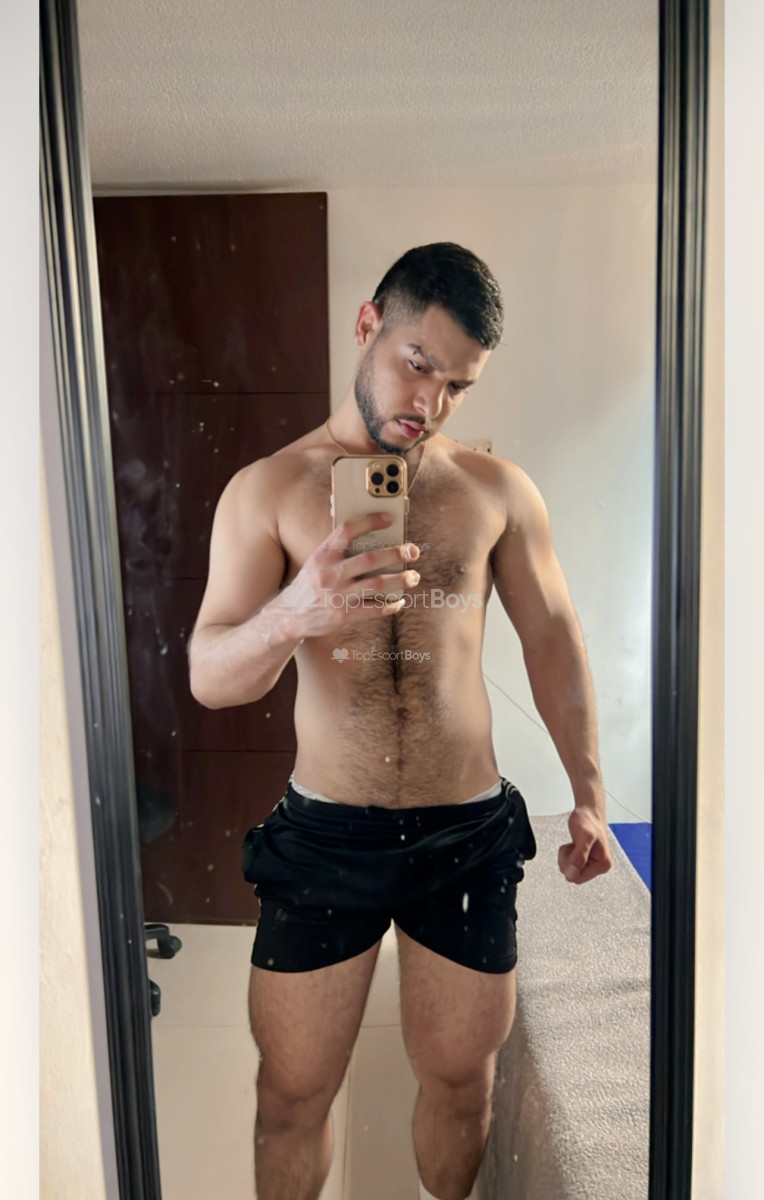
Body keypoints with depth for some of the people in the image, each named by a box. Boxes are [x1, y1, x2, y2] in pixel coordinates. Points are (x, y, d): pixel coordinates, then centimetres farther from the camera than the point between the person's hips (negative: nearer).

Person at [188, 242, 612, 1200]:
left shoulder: (497, 491, 1)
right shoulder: (267, 491, -4)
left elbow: (554, 640, 6)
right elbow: (208, 677, -10)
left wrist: (588, 792, 0)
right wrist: (293, 614, -32)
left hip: (468, 833, 2)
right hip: (323, 833, -1)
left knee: (460, 1078, 19)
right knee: (292, 1092, 14)